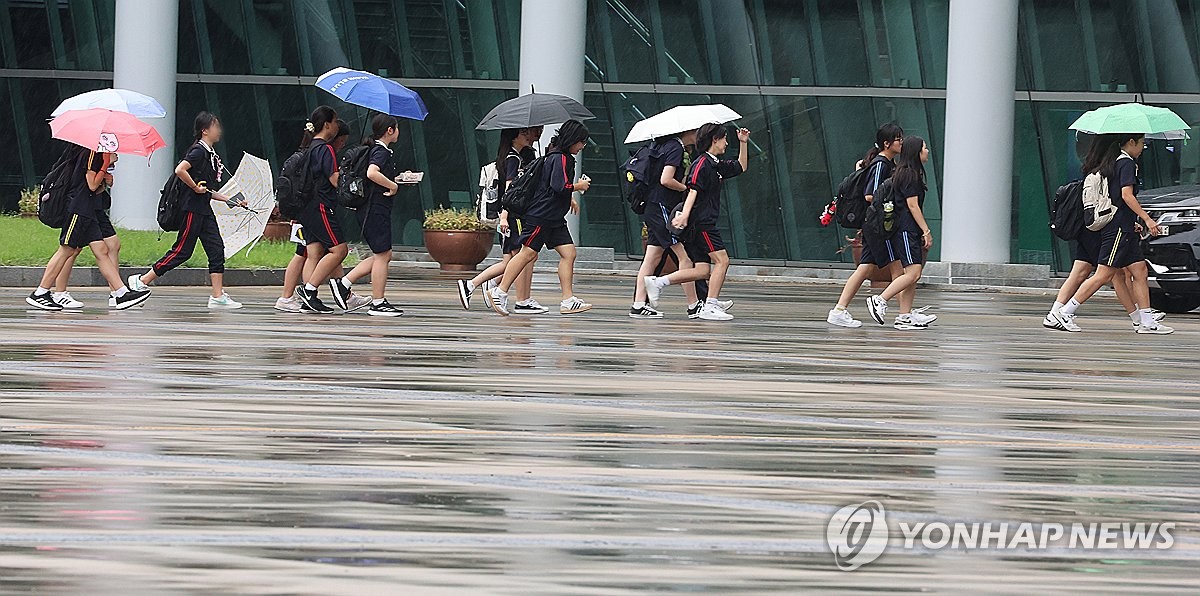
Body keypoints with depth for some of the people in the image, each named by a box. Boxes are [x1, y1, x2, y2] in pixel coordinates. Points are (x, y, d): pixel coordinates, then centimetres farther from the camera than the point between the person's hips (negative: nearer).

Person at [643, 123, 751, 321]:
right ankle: (710, 307, -14)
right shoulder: (702, 163, -9)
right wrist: (685, 214, -33)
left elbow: (741, 167, 35)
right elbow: (693, 189, -22)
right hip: (700, 222, -10)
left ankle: (657, 282, 4)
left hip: (704, 224, 10)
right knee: (722, 260, -12)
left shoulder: (716, 166, 20)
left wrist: (744, 143, 24)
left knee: (703, 270, 5)